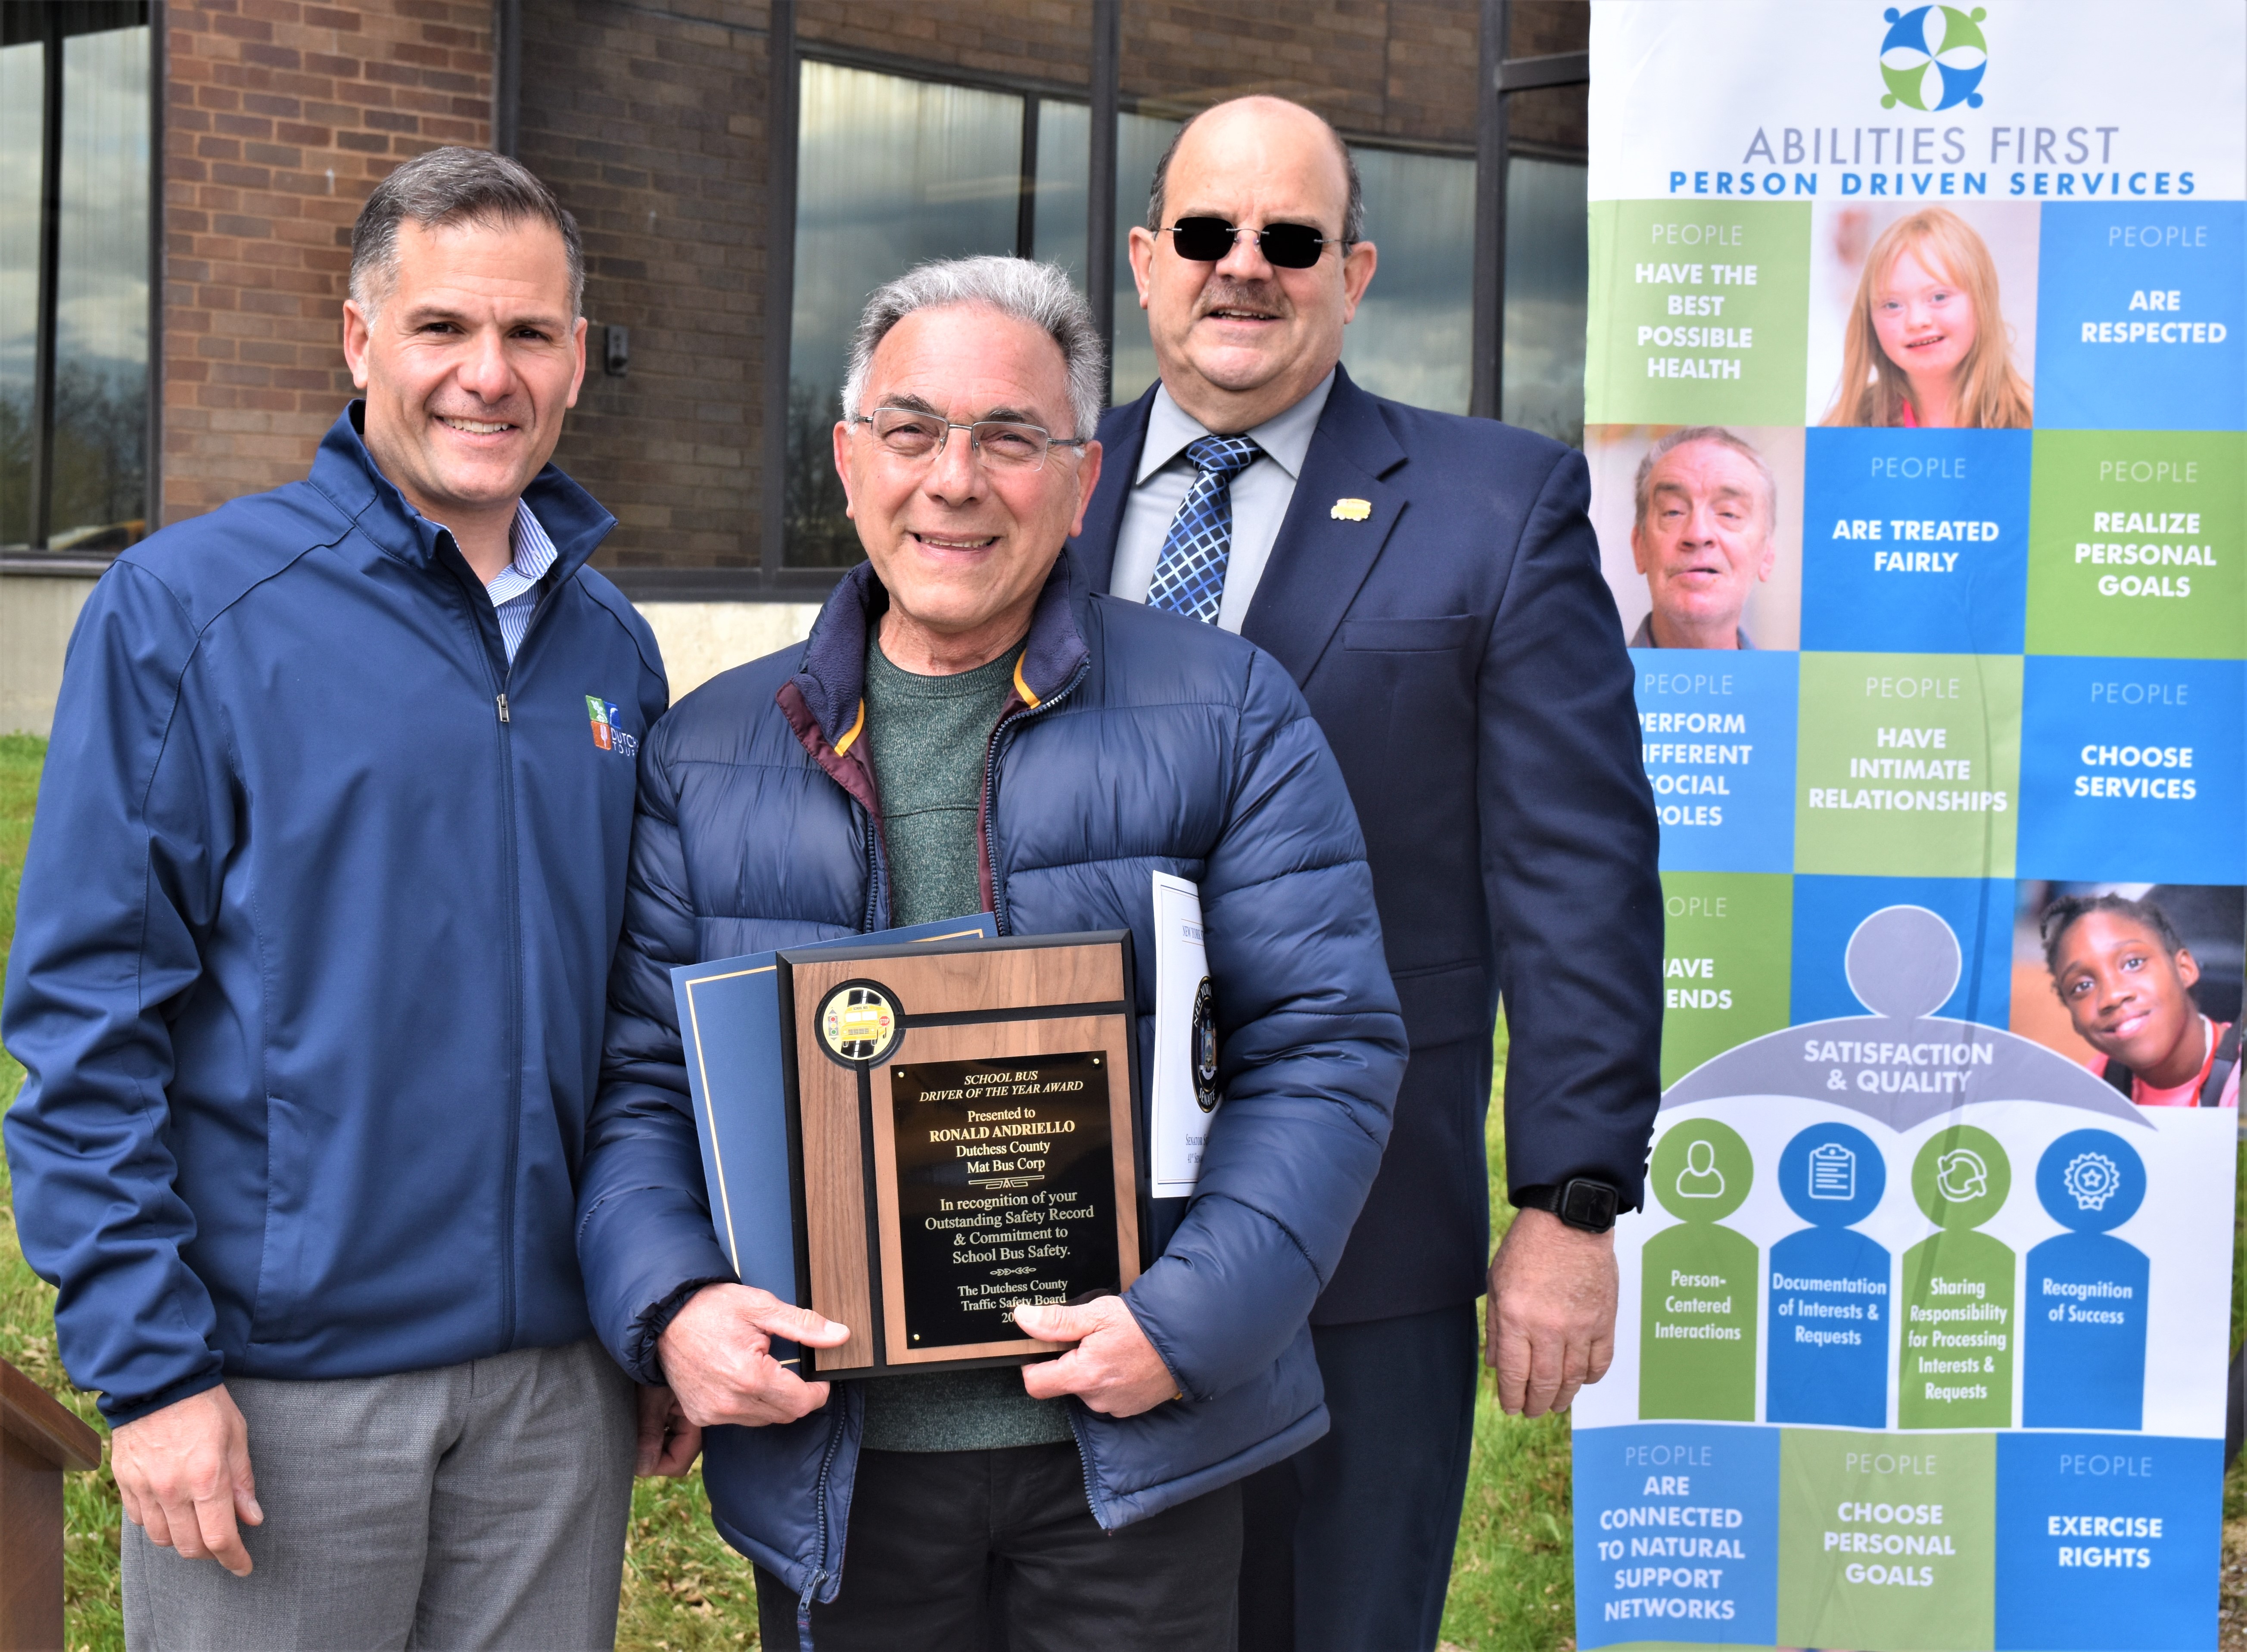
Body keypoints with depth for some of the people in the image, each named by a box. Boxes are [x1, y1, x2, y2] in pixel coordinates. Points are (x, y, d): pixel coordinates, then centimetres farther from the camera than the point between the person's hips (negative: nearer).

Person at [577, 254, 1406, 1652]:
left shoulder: (1225, 716, 0)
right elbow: (638, 1078, 7)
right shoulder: (708, 755, 8)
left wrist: (1193, 1317, -15)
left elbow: (1327, 1044, -4)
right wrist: (671, 1304, -12)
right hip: (832, 1463, 2)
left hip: (1132, 1449, -1)